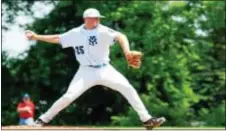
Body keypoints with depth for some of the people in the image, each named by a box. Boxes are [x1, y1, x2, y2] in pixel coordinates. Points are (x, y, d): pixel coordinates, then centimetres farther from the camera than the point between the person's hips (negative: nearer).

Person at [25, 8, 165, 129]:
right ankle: (43, 119, -1)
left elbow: (120, 36, -24)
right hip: (86, 72, 0)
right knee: (68, 96, -14)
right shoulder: (75, 33, -1)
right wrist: (36, 36, 4)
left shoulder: (102, 31, -10)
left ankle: (147, 119, -3)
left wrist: (127, 50, -42)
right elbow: (57, 39, 9)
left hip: (105, 70, 0)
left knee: (128, 89, -11)